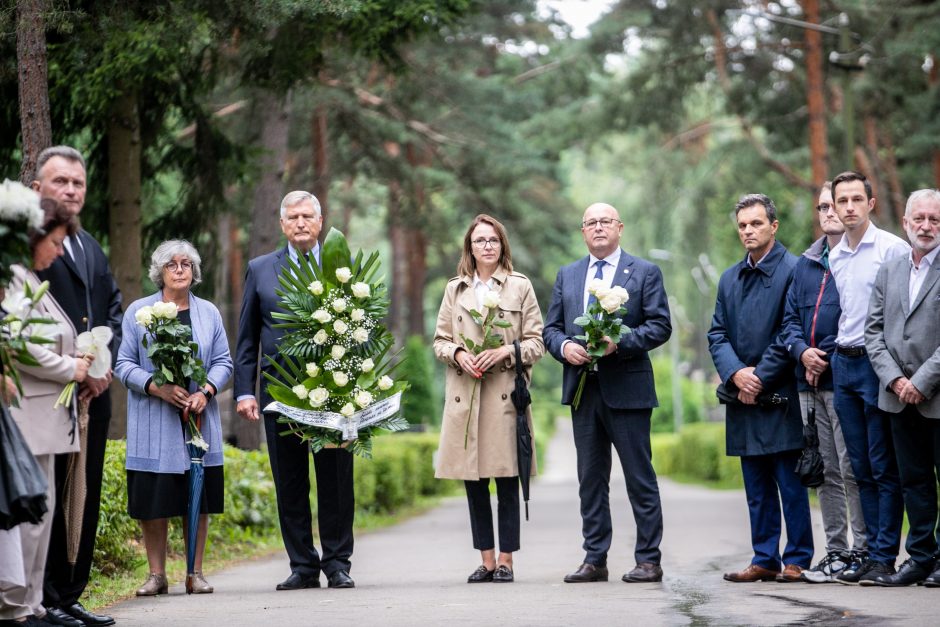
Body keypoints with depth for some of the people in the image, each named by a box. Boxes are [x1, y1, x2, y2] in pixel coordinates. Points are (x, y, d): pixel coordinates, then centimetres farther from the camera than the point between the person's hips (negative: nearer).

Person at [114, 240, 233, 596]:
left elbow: (223, 362, 8)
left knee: (199, 499, 3)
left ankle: (196, 573, 10)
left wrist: (205, 392, -11)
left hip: (199, 420, 2)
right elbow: (124, 364, 0)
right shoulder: (138, 312, 4)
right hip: (154, 423, -2)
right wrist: (158, 388, -15)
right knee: (153, 501, -2)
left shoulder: (209, 313, 11)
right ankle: (156, 574, 6)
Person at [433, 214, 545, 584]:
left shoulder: (520, 287, 6)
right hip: (464, 395, 3)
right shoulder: (455, 289, 13)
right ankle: (486, 560, 12)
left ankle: (506, 560, 4)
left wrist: (505, 352, -13)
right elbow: (440, 340, 14)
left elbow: (536, 343, 3)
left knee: (507, 482, -3)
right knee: (473, 483, 4)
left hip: (505, 393, -3)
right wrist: (458, 353, -6)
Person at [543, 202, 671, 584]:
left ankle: (648, 560, 4)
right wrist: (564, 346, -7)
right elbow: (550, 328, 15)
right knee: (590, 478, 8)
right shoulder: (567, 276, 15)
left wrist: (620, 342, -19)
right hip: (583, 388, 5)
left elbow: (660, 326, -5)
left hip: (627, 389, -4)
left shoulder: (645, 273, 2)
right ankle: (594, 560, 13)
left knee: (639, 477, -1)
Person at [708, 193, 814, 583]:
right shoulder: (730, 279, 16)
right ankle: (764, 560, 14)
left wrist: (760, 379, -12)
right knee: (757, 487, 10)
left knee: (791, 484, -2)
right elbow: (717, 334, 11)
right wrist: (736, 373, -6)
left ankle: (797, 560, 3)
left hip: (780, 396, -6)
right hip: (744, 397, 6)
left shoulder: (792, 271, -6)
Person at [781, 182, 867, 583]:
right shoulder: (806, 264, 17)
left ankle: (864, 550, -1)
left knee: (852, 470, -8)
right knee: (825, 472, 9)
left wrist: (826, 358, -12)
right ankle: (836, 551, 15)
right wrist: (803, 351, -2)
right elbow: (790, 318, 17)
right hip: (810, 383, 7)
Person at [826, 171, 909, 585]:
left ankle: (885, 556, -1)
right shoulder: (835, 257, 13)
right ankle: (872, 551, 15)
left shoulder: (892, 248, -7)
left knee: (884, 468, -4)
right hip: (843, 364, 7)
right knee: (861, 468, 10)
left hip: (877, 362, -7)